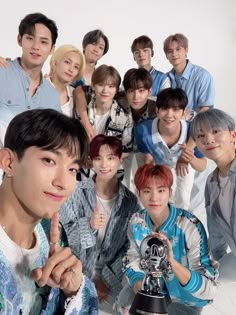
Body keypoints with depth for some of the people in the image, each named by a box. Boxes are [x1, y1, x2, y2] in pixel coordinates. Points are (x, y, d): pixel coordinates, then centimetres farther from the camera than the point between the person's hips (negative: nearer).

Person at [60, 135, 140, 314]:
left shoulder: (130, 201, -4)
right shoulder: (77, 192, -8)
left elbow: (130, 247, -1)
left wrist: (108, 280, -9)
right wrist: (88, 225, -26)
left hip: (112, 279, 1)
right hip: (76, 275, -1)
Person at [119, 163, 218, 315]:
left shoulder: (190, 226, -29)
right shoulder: (136, 221, -13)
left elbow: (209, 289, -32)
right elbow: (134, 262, -1)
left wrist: (172, 262, -47)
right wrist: (139, 285, -22)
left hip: (186, 300, -4)